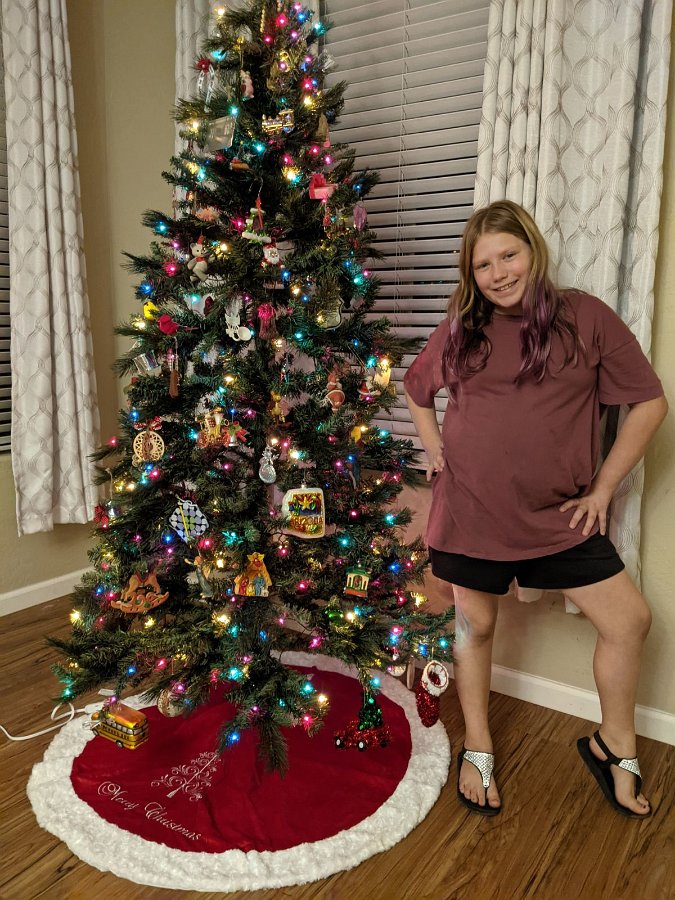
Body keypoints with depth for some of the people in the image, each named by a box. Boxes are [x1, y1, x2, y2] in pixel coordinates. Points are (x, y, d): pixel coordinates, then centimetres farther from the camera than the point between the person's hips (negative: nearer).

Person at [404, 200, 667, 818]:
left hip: (558, 513, 0)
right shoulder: (459, 331, 3)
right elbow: (416, 389, 21)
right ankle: (477, 751, 33)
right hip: (470, 508, 1)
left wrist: (603, 488, -3)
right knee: (475, 625, 11)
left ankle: (615, 749, 26)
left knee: (629, 619, 0)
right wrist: (435, 449, 7)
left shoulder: (585, 317, -4)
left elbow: (649, 403, -1)